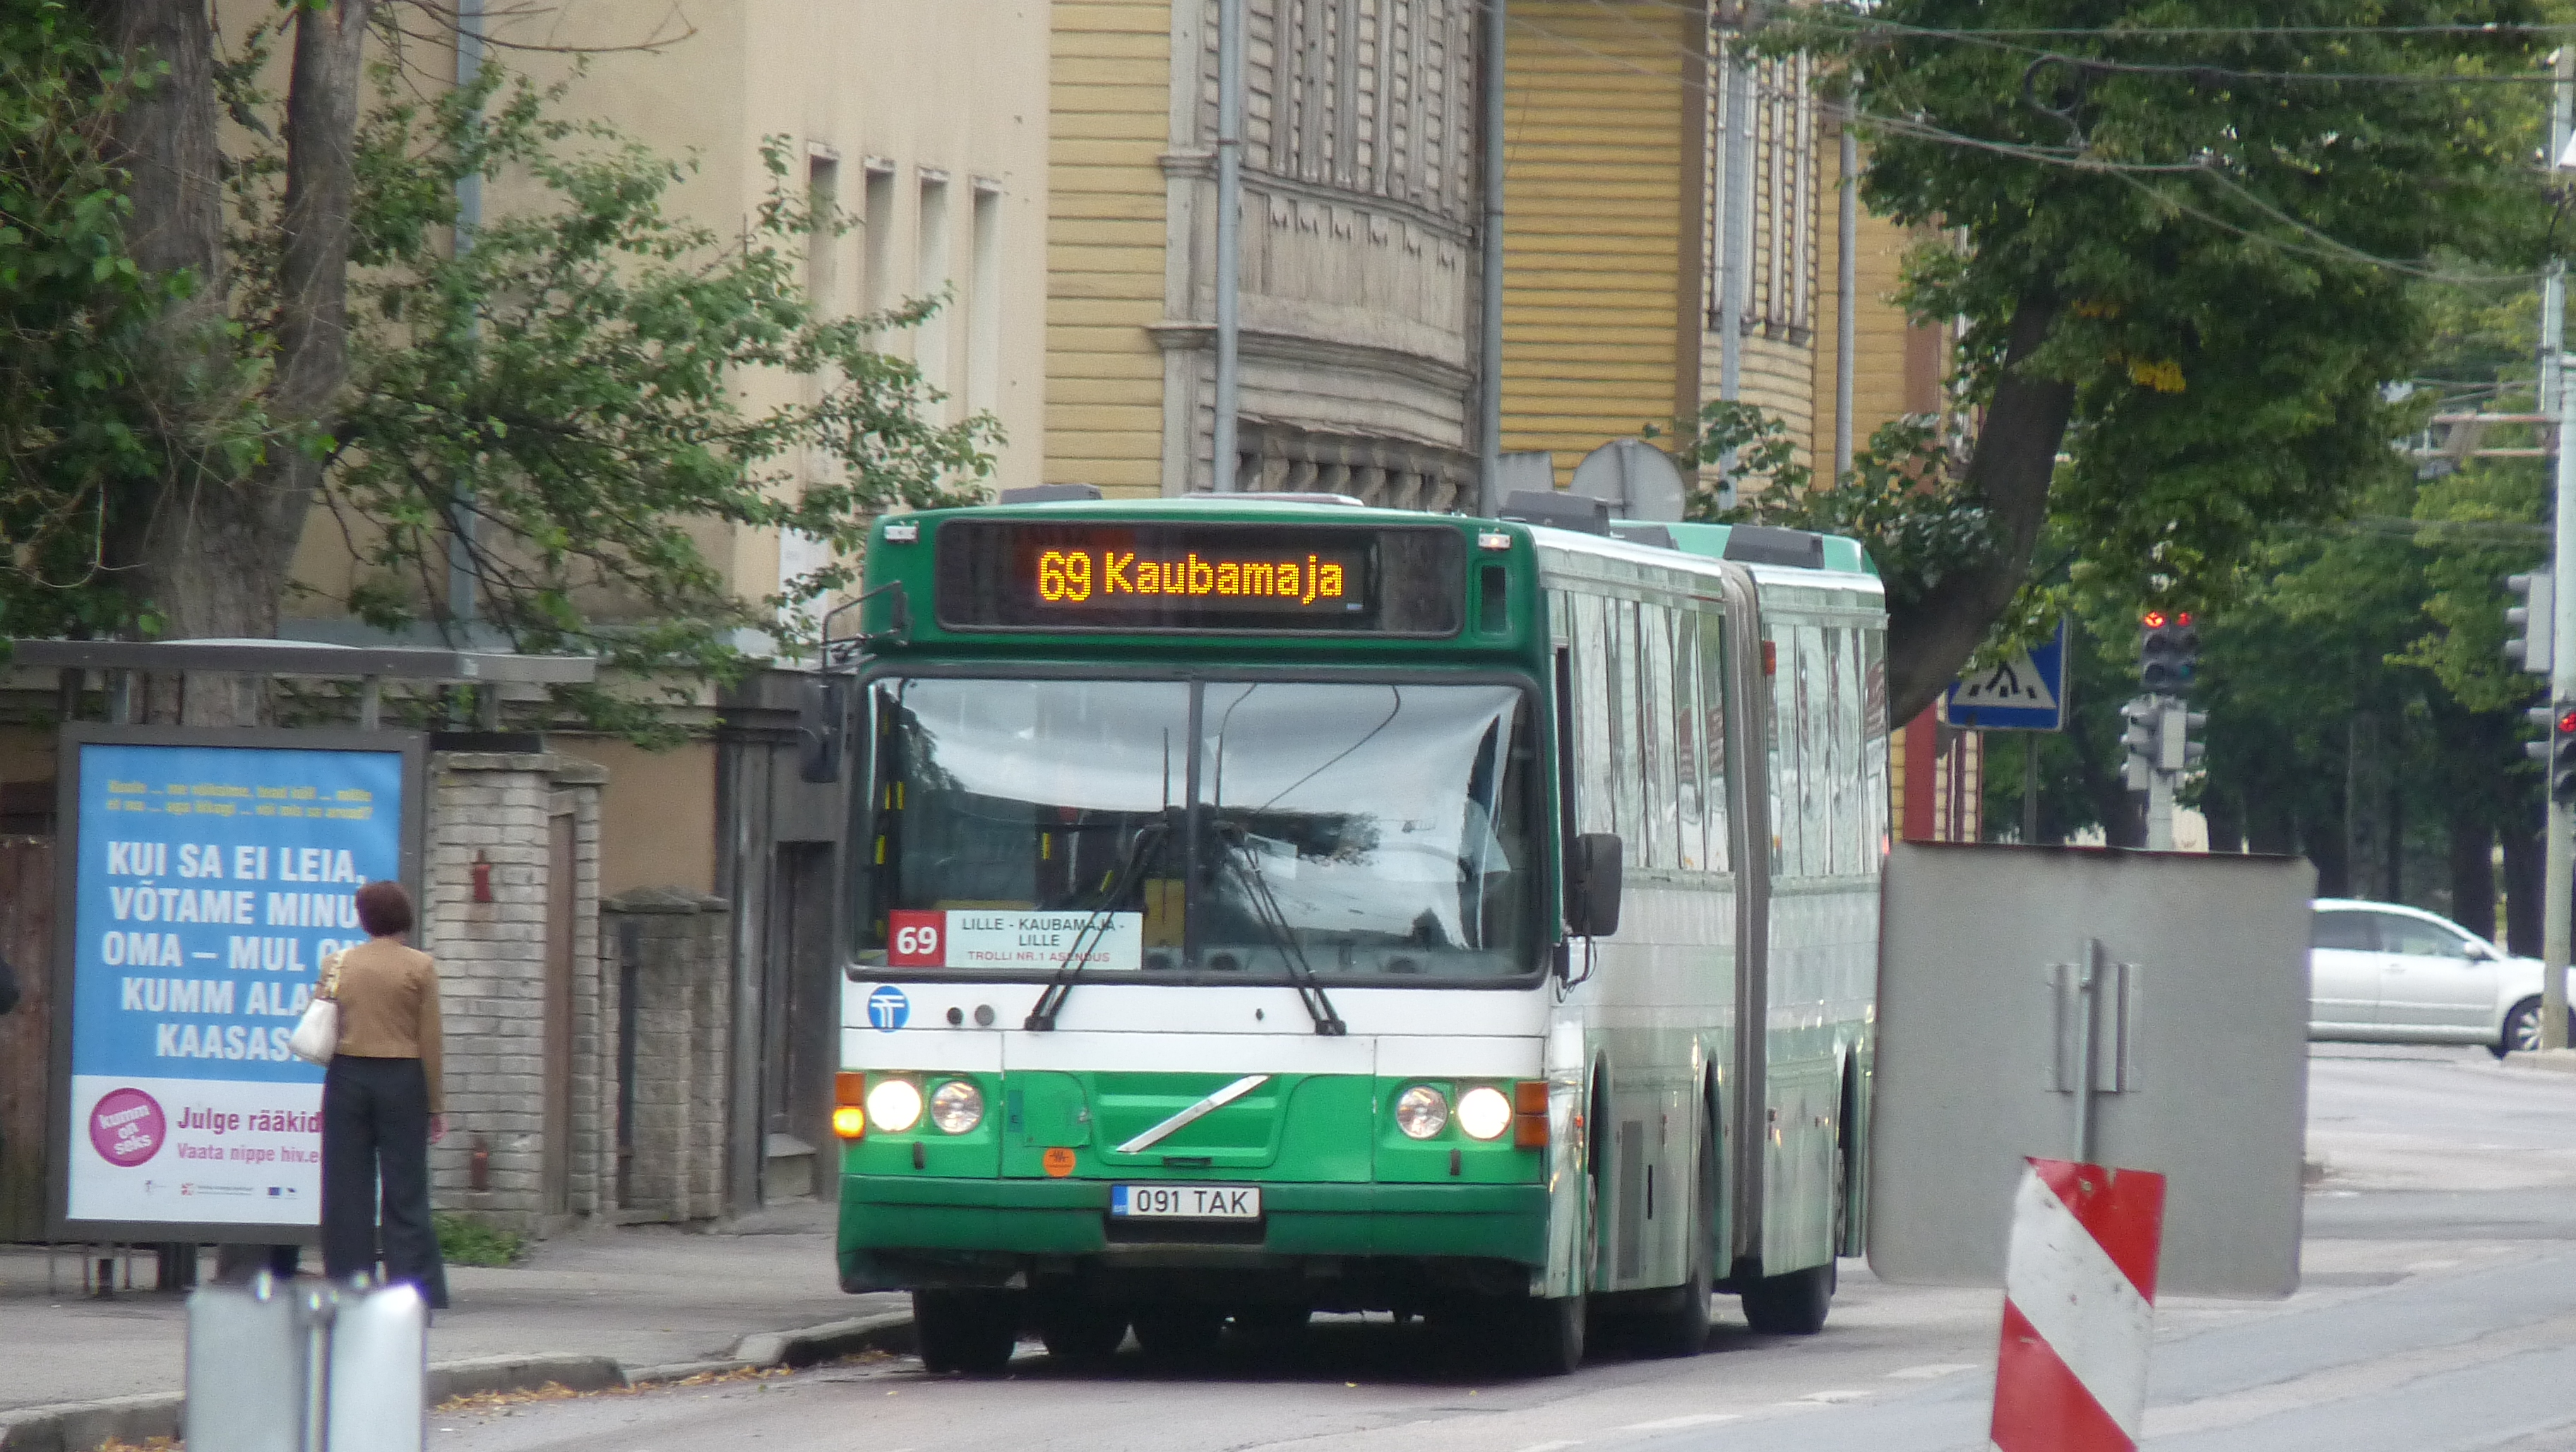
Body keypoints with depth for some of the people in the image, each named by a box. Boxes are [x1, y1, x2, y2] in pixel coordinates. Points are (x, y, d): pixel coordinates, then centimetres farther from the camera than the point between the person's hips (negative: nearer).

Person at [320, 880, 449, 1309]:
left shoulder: (339, 964, 5)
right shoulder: (419, 967, -2)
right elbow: (430, 1041, -4)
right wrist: (436, 1105, 2)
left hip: (347, 1076, 2)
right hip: (402, 1080, -2)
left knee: (346, 1190, 5)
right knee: (405, 1192, 0)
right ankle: (418, 1290, -3)